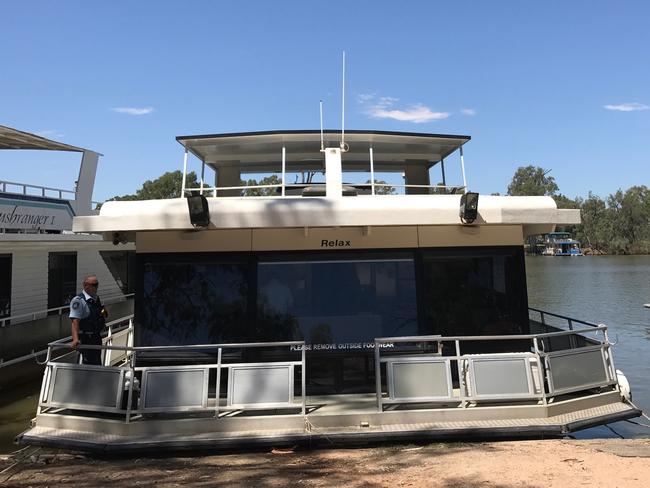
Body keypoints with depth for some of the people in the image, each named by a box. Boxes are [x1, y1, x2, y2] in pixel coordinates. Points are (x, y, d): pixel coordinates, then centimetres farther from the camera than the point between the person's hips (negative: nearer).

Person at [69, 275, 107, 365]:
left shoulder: (97, 298, 12)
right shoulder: (78, 301, -14)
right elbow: (75, 321, -24)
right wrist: (75, 339, -33)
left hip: (97, 338, 8)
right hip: (86, 339, -8)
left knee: (97, 364, 15)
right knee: (90, 364, -8)